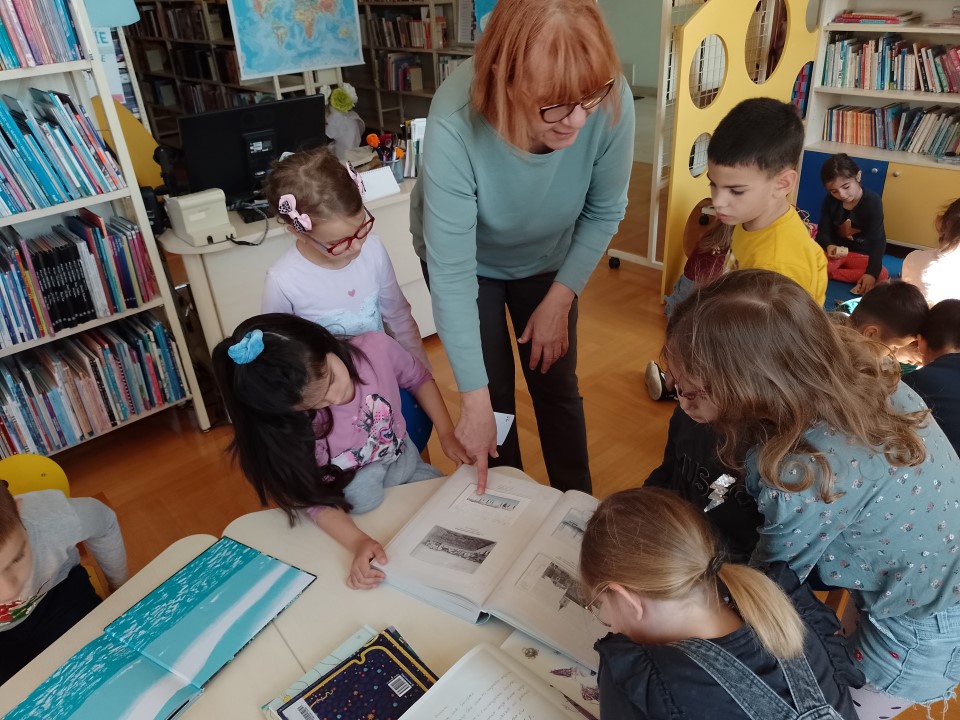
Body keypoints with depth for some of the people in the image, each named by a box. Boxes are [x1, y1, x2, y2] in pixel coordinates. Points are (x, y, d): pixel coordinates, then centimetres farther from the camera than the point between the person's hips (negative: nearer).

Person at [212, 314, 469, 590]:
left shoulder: (376, 348, -27)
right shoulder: (290, 429, -32)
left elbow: (419, 379, -6)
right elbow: (316, 500, -26)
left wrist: (447, 435, -12)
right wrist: (359, 543, -44)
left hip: (405, 466, 2)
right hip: (351, 497, -1)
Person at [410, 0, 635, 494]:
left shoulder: (611, 103, -32)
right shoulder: (456, 122, -39)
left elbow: (604, 212, -13)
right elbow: (451, 272, -34)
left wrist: (560, 299, -14)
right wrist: (473, 398, -31)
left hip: (547, 257, 2)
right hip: (470, 259, -2)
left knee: (557, 386, 9)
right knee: (494, 394, 3)